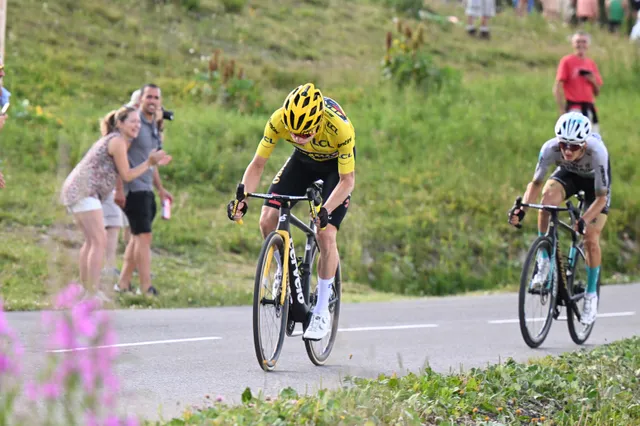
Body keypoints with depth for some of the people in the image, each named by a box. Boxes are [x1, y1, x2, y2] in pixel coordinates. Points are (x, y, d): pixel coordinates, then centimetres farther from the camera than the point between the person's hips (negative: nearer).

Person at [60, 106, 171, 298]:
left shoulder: (114, 139, 19)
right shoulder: (118, 142, -11)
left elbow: (122, 172, 16)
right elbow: (127, 175, -9)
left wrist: (153, 162, 13)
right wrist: (150, 162, -6)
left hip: (73, 189, 11)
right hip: (84, 191, -11)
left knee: (91, 241, 20)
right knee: (99, 242, -12)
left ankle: (84, 288, 26)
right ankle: (94, 292, -16)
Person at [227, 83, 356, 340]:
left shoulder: (340, 128, -39)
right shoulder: (279, 121, -31)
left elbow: (347, 180, -28)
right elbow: (257, 165, -20)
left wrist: (325, 210, -44)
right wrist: (242, 198, -36)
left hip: (336, 166, -3)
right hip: (303, 161, 4)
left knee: (326, 234, -18)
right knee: (268, 220, -13)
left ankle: (322, 311, -4)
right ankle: (285, 272, 14)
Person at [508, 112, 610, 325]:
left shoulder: (597, 152, -41)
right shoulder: (550, 148, -35)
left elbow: (601, 197, -34)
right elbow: (536, 183, -21)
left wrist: (584, 220, -50)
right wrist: (522, 208, -38)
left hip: (594, 180, -2)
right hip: (568, 174, 2)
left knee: (591, 240, -11)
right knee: (548, 196, -33)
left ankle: (591, 295, 10)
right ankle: (544, 260, -20)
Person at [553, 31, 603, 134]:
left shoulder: (591, 64, 15)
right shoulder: (566, 61, -2)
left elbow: (597, 92, 20)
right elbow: (557, 88, -7)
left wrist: (594, 82, -2)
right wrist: (562, 110, -14)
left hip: (589, 108, 7)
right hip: (573, 107, -7)